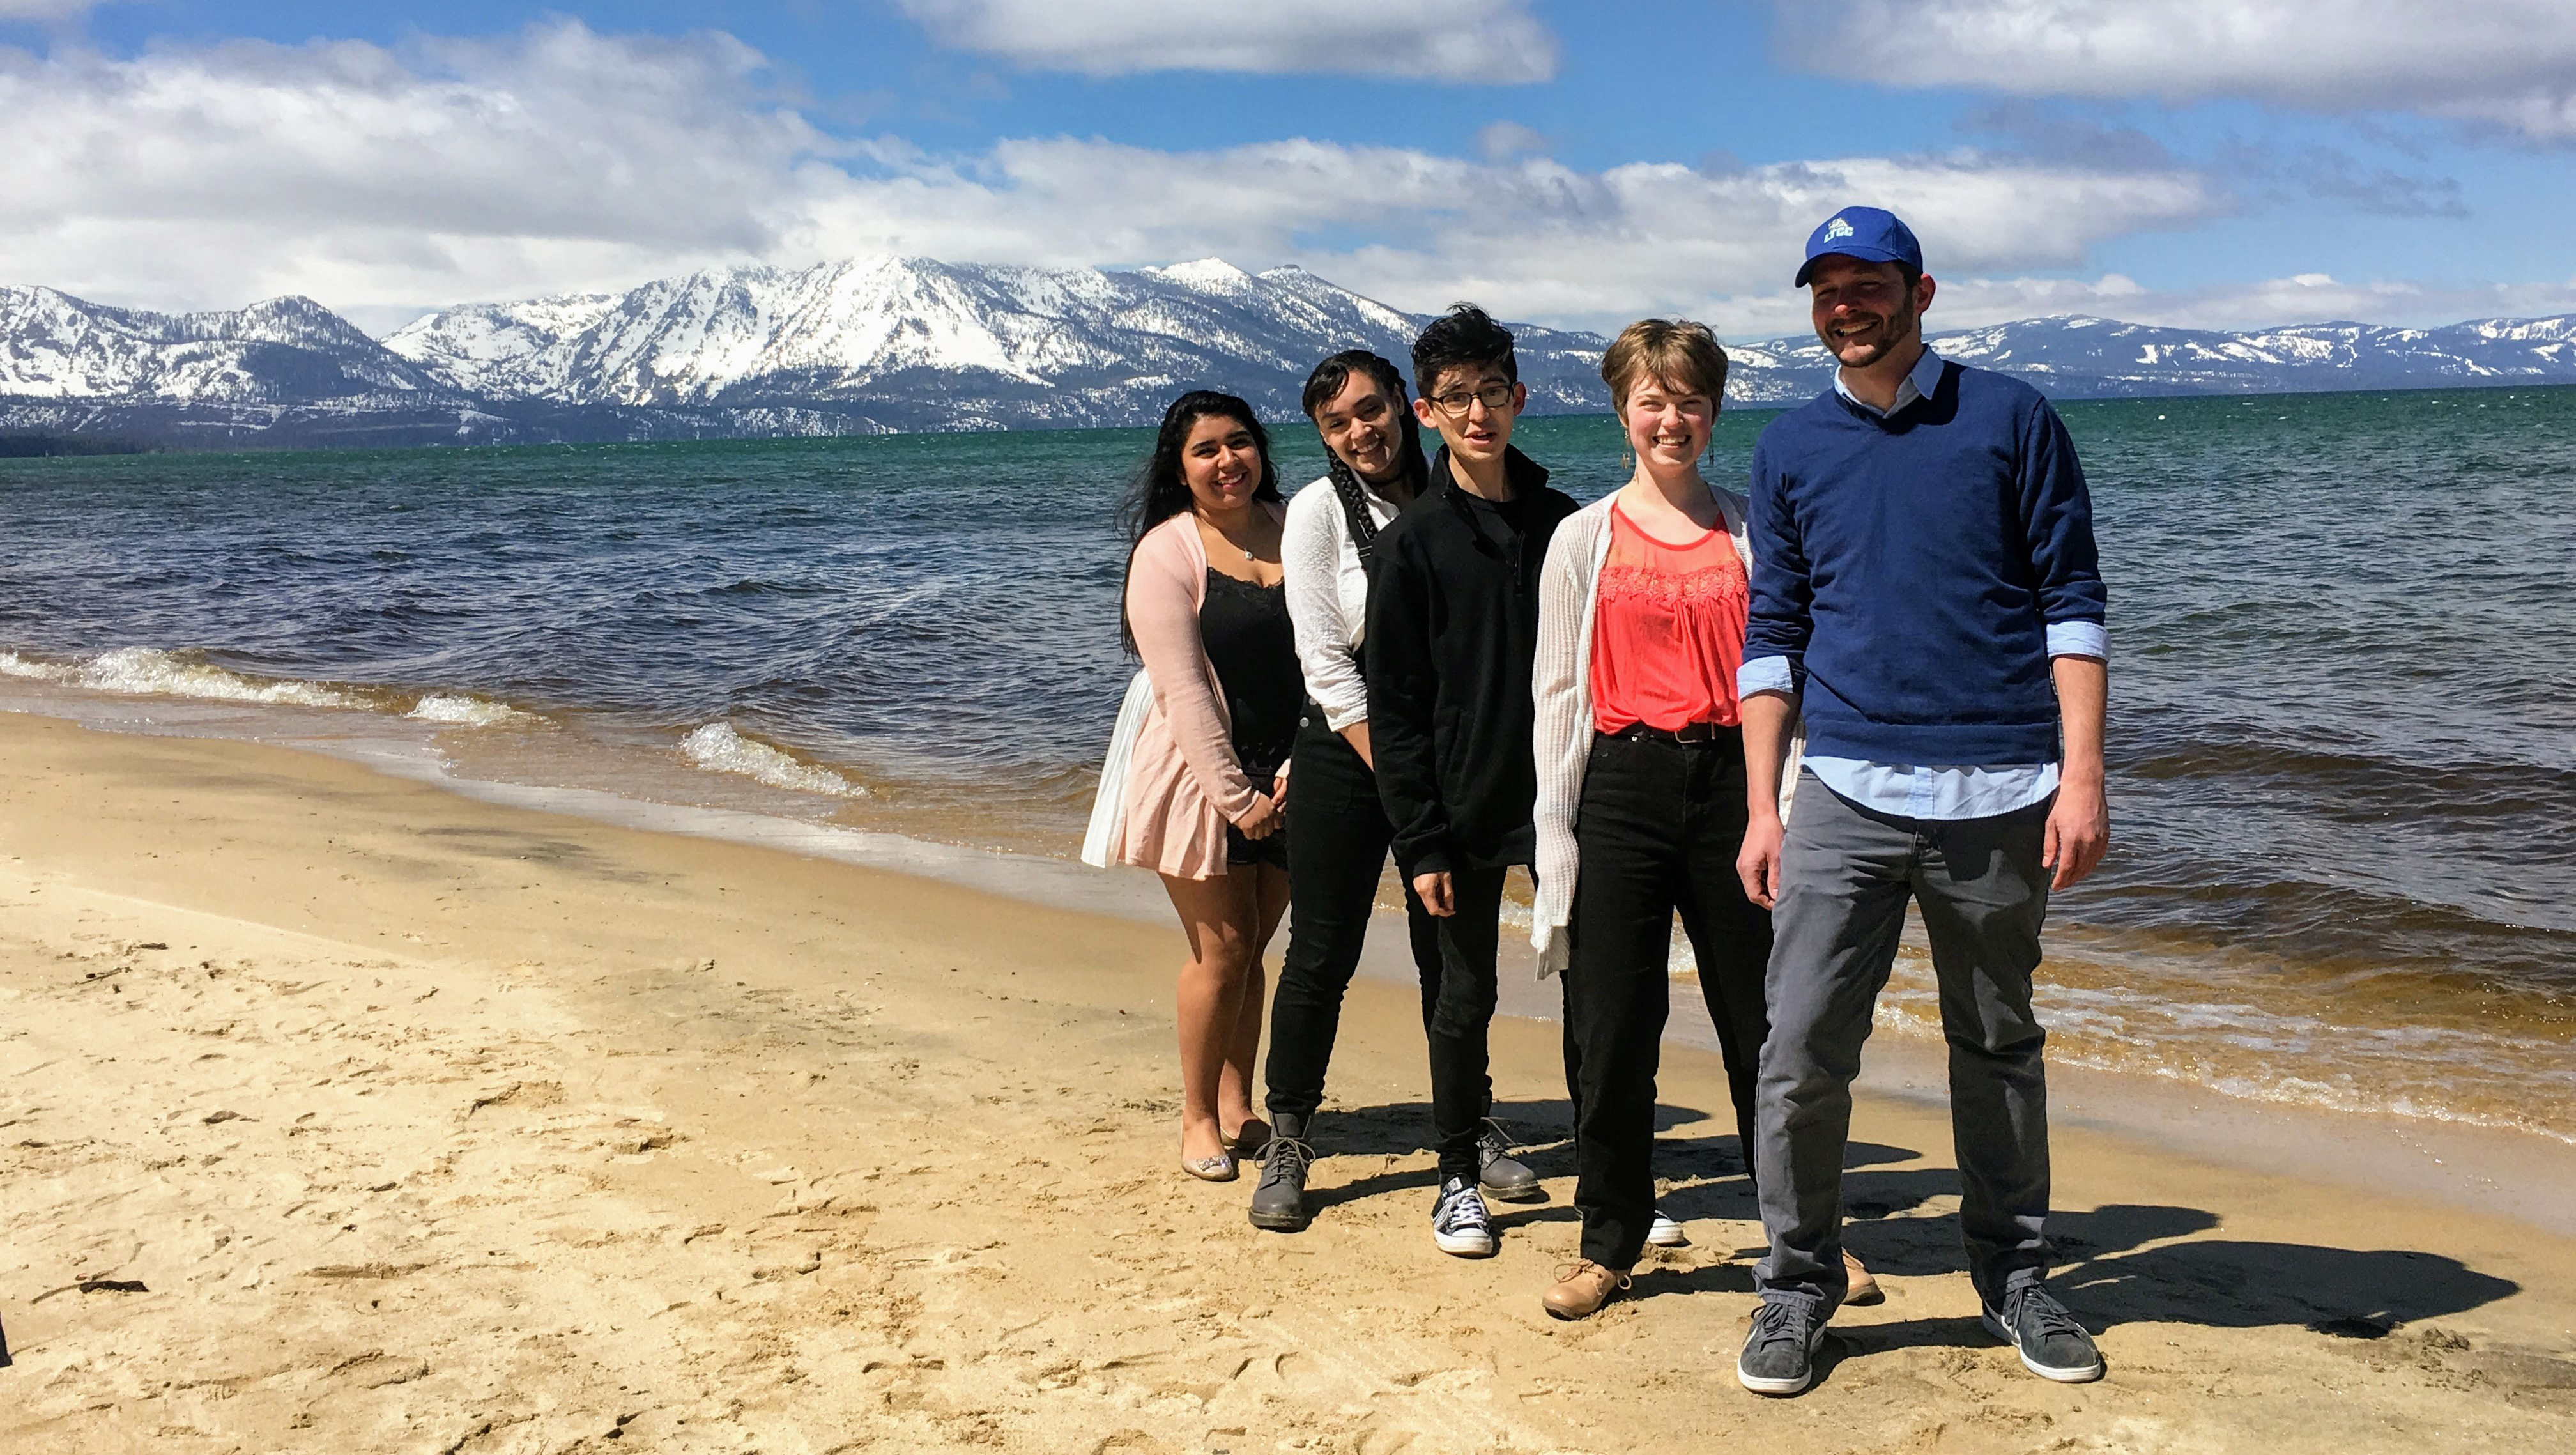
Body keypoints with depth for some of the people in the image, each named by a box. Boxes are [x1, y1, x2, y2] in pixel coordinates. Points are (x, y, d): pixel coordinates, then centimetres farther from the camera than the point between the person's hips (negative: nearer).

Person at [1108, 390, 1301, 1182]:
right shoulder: (1166, 553, -8)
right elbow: (1184, 691, -13)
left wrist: (1297, 769, -9)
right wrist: (1235, 797, -17)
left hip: (1283, 781, 4)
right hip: (1200, 778, -4)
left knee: (1252, 946, 11)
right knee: (1221, 950, 0)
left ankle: (1238, 1107, 23)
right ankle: (1198, 1118, 15)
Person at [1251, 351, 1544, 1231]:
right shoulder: (1319, 508, -5)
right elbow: (1326, 662, -10)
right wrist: (1396, 777, -13)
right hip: (1345, 756, -3)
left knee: (1452, 952, 10)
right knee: (1321, 956, 1)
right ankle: (1287, 1144, 14)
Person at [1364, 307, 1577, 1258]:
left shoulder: (1564, 524, 6)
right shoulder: (1411, 544, -3)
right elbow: (1394, 709, -4)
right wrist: (1420, 841, -10)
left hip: (1563, 798, 3)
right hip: (1464, 811, -2)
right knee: (1466, 997, 7)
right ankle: (1458, 1178, 23)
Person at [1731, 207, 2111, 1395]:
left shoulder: (2011, 420, 4)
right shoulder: (1790, 449, 10)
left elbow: (2070, 604, 2)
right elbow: (1774, 635, 11)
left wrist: (2082, 776, -7)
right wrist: (1761, 808, 4)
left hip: (2000, 797, -1)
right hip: (1847, 796, 1)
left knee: (1997, 1047, 11)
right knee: (1802, 1050, -6)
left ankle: (2013, 1277, 26)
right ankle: (1798, 1286, 10)